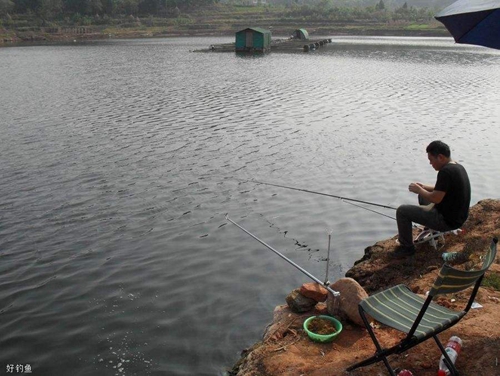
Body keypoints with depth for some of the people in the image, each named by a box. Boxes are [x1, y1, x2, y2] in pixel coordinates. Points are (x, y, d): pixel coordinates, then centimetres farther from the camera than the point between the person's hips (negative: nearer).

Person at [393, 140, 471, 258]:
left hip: (447, 221, -10)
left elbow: (436, 199, -25)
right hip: (457, 215, 10)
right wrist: (424, 187, 8)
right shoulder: (458, 167, 5)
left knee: (402, 211, -6)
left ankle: (407, 247, 8)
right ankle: (430, 230, 35)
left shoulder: (446, 171, -25)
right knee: (423, 195, 29)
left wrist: (419, 190, -8)